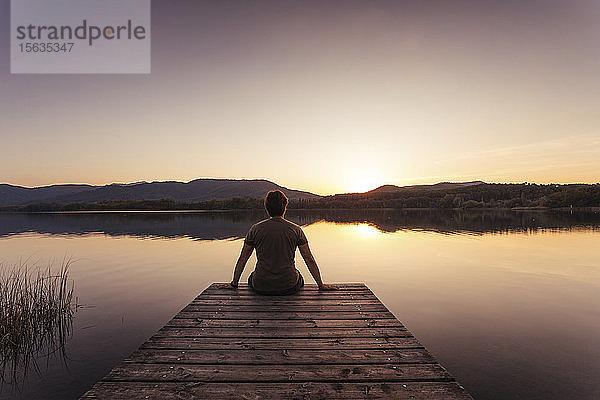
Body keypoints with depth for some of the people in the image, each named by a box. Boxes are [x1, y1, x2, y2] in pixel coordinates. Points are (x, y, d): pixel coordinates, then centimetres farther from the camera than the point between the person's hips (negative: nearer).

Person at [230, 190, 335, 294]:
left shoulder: (255, 229, -3)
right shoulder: (296, 230, -5)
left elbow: (242, 258, 6)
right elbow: (309, 260, -2)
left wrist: (234, 282, 20)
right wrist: (321, 285, 9)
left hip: (261, 287, 1)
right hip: (289, 287, 0)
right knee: (299, 279, 34)